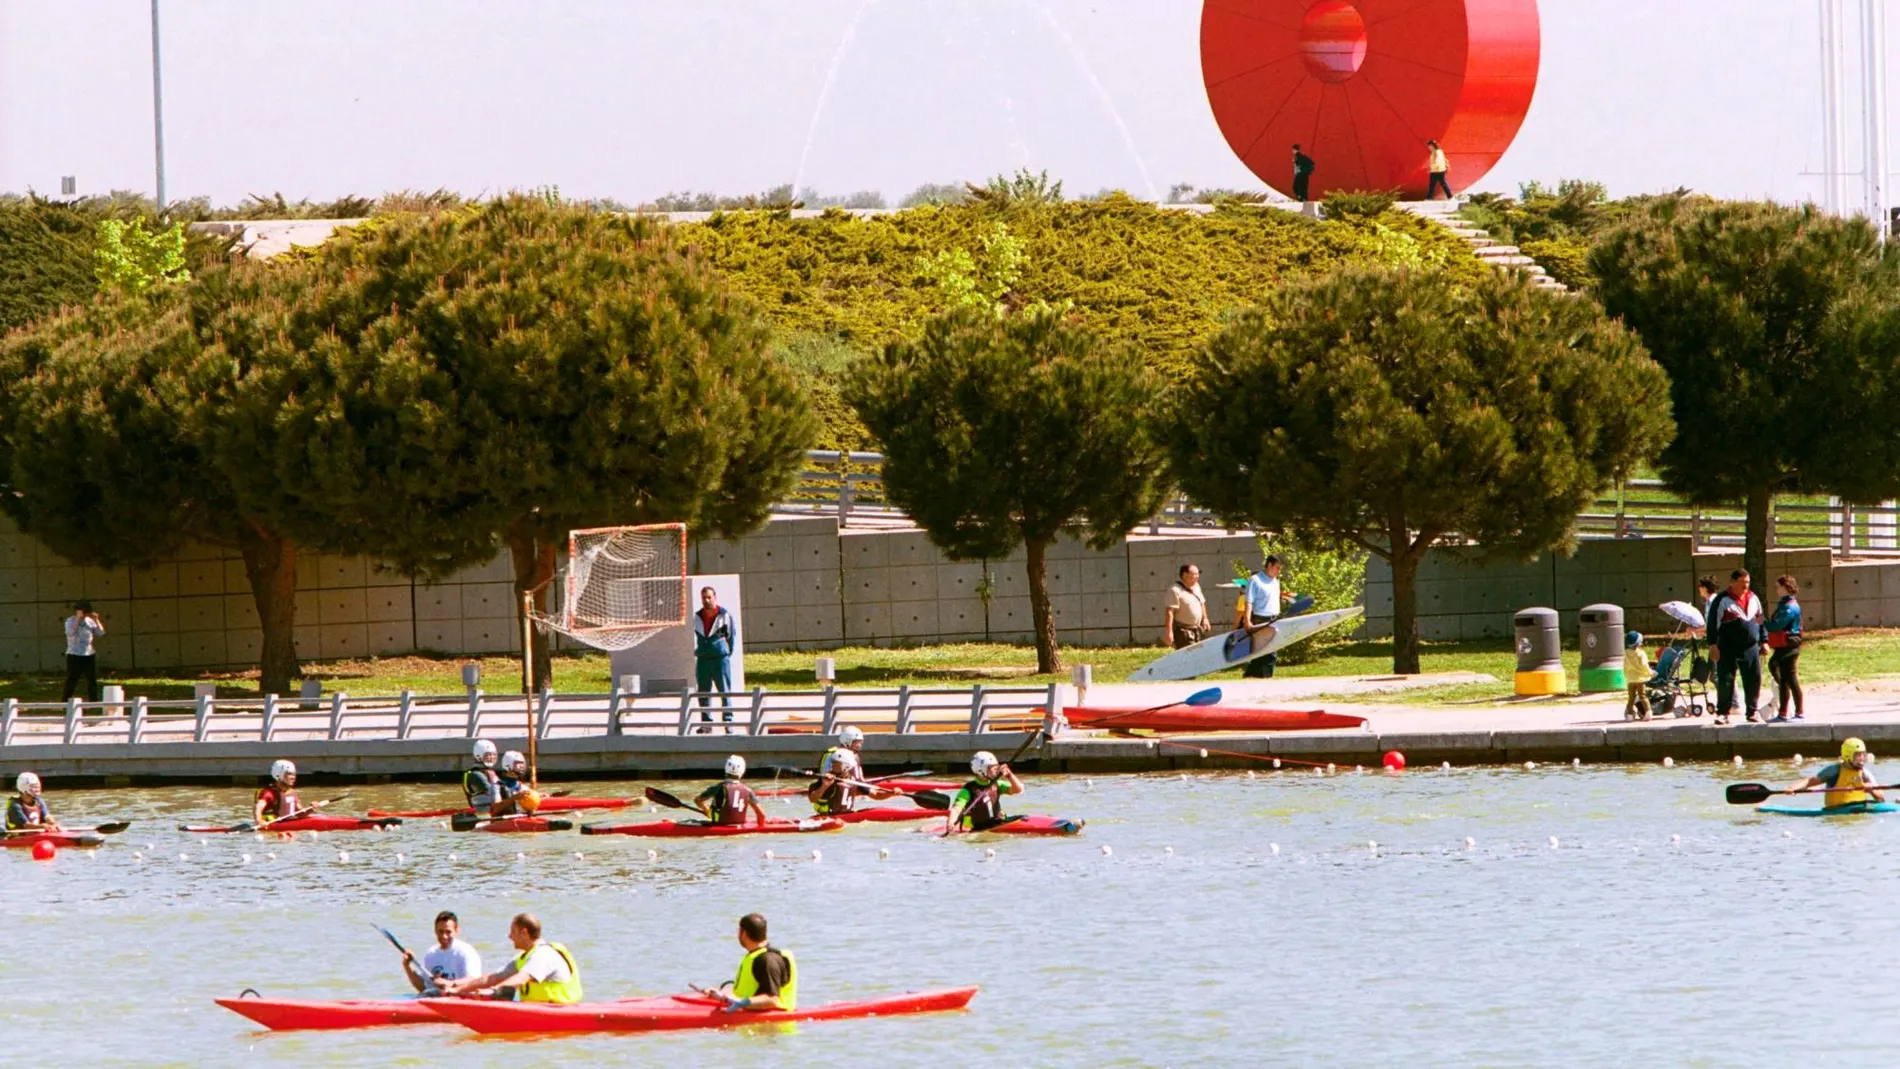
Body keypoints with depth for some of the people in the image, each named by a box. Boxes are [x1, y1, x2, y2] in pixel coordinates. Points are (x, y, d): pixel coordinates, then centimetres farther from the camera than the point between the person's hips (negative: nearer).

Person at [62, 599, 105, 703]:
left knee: (92, 679, 7)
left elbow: (101, 632, 4)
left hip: (89, 655, 4)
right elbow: (70, 633, -22)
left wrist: (96, 620, -7)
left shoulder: (90, 621, 8)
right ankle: (65, 701, 1)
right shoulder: (70, 621, -3)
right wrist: (78, 619, -22)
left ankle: (94, 701, 13)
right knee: (72, 680, -4)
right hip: (75, 656, -4)